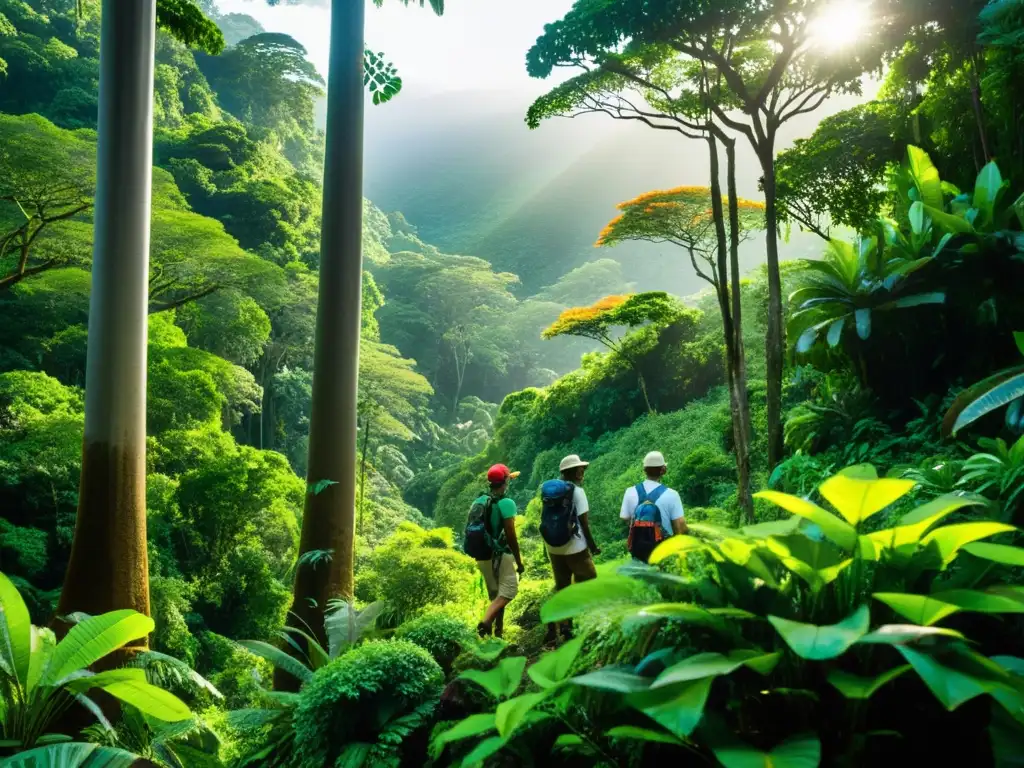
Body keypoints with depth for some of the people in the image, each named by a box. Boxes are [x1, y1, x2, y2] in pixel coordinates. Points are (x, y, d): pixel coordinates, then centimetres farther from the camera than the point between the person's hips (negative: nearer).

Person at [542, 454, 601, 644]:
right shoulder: (577, 490, -12)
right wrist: (593, 546, -4)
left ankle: (553, 629, 11)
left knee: (561, 587, 16)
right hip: (575, 547, -6)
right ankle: (567, 625, 2)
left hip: (554, 547, 6)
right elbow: (583, 521, -12)